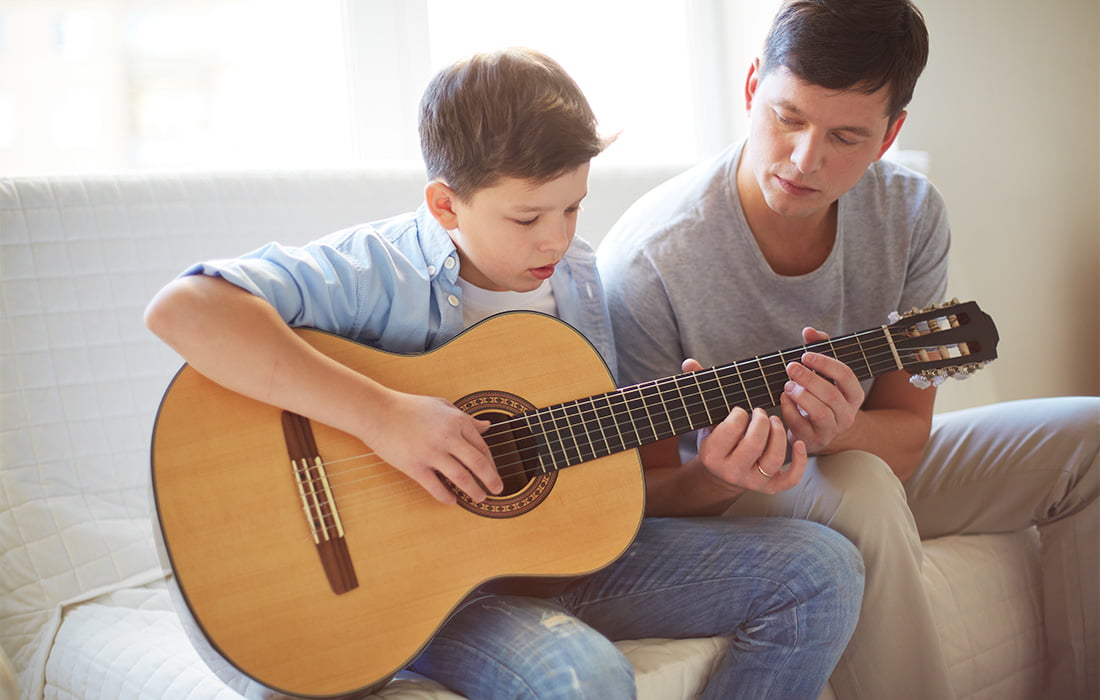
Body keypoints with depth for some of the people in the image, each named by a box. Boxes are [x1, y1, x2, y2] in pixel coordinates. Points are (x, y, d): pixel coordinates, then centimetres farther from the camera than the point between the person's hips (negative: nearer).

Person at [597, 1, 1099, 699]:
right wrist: (713, 479, -44)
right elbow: (642, 497, -19)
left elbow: (909, 431, -8)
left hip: (859, 458, 6)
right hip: (710, 499, -5)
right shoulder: (644, 263, -28)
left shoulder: (911, 216, -12)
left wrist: (839, 432, -33)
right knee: (861, 490, -37)